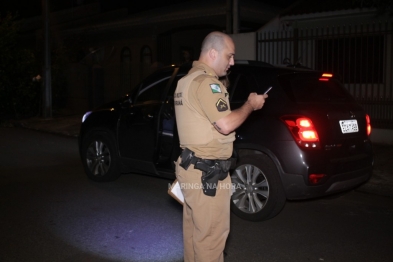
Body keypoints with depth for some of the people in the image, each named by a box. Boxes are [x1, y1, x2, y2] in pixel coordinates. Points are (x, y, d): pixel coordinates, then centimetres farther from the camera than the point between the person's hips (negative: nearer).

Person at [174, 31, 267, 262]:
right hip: (207, 171, -10)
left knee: (195, 231, 19)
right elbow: (226, 124, -23)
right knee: (211, 234, 0)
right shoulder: (206, 82, -17)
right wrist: (251, 105, -9)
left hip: (193, 165, 10)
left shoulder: (187, 80, 16)